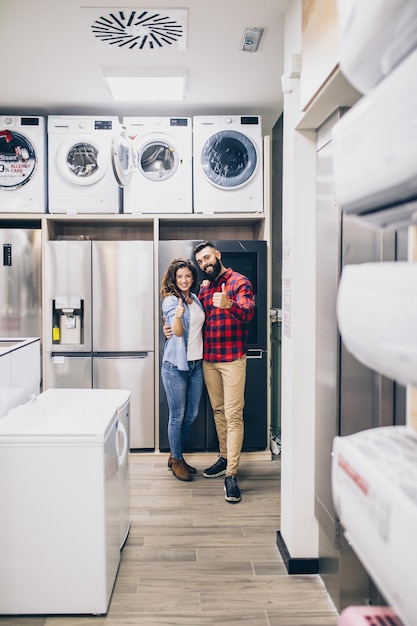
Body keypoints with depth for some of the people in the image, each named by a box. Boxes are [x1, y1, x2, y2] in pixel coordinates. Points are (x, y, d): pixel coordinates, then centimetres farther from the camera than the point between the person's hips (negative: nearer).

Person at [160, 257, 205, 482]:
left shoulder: (196, 299, 10)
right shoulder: (170, 300, -10)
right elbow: (178, 331, -25)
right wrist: (177, 316, -45)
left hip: (196, 364, 7)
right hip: (175, 365, -7)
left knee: (191, 415, 14)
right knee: (177, 416, 3)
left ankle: (176, 455, 31)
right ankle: (176, 461, 20)